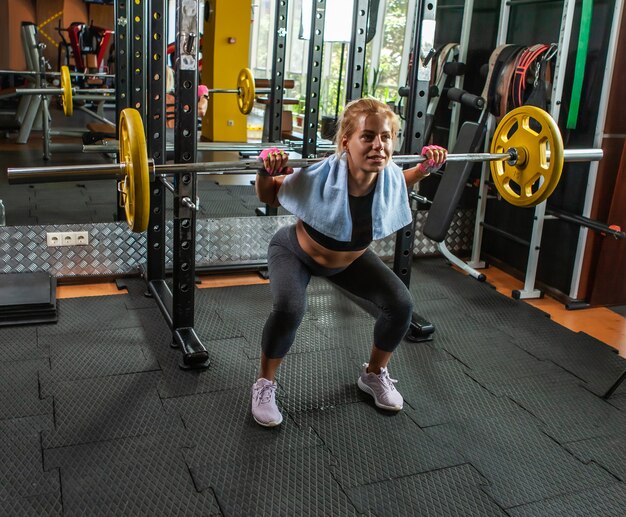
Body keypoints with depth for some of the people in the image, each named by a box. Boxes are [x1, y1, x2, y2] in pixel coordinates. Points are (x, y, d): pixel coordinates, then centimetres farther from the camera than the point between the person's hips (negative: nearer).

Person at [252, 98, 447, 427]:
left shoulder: (391, 177, -26)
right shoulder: (318, 178, -38)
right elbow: (269, 198, -18)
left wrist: (426, 168, -10)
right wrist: (267, 173, -38)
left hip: (352, 258, 4)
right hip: (295, 252, -4)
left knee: (401, 303, -10)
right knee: (289, 308, -32)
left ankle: (374, 375, 18)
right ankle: (264, 385, -4)